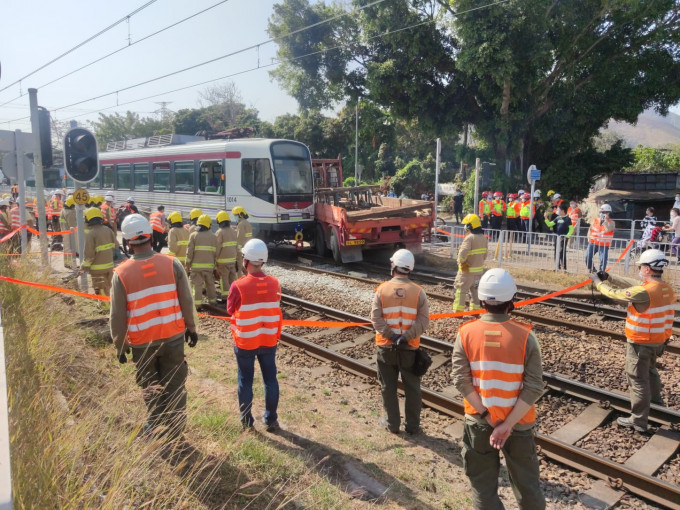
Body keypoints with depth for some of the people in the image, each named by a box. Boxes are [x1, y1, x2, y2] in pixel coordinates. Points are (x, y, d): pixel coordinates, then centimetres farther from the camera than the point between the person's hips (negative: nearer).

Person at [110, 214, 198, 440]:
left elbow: (117, 316, -7)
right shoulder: (172, 264, -10)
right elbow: (187, 301, -4)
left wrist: (120, 346, 6)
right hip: (173, 337, 1)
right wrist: (191, 328, 10)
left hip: (142, 342, 0)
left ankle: (156, 428, 27)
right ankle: (173, 431, 24)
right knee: (174, 385, 14)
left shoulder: (121, 273, -11)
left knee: (150, 388, 19)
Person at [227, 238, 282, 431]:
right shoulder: (274, 283, -9)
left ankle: (246, 421, 25)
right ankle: (271, 420, 23)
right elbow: (276, 309, 3)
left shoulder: (238, 286, -20)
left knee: (245, 381, 13)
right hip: (269, 340, 3)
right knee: (270, 379, 14)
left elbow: (231, 310, -5)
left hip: (245, 342, -2)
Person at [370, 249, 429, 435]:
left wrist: (391, 335, -14)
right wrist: (406, 337, -16)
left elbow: (376, 318, -14)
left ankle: (392, 423, 25)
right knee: (412, 388, 14)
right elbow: (424, 321, -14)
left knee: (388, 387, 14)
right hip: (410, 348, 0)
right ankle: (412, 425, 24)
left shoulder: (382, 290, -8)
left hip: (386, 347, 0)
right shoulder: (418, 292, -7)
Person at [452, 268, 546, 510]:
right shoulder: (525, 336, -14)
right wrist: (507, 424, -15)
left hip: (478, 422, 0)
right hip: (518, 422, 0)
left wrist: (488, 418, -11)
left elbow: (461, 380, -15)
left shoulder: (466, 333, -12)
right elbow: (534, 387, -17)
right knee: (526, 483, 22)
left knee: (483, 483, 18)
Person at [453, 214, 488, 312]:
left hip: (467, 269, -7)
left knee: (460, 289, 3)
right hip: (479, 269, 7)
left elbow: (463, 252, -31)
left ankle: (458, 310, 7)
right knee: (474, 289, 19)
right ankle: (475, 309, 24)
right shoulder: (484, 238, 4)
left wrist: (461, 261, -14)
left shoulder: (469, 238, -21)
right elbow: (484, 254, 10)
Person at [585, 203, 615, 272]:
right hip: (593, 243, 3)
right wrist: (589, 238, 6)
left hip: (604, 245, -3)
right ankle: (591, 270, 15)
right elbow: (590, 230, 19)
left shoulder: (611, 223, -1)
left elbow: (608, 229, -21)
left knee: (603, 260, -5)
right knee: (587, 257, -5)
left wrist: (605, 220, -18)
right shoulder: (595, 220, 9)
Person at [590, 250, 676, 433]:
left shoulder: (644, 292, -28)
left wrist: (598, 282, 0)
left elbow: (615, 294, -17)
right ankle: (656, 401, 51)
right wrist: (609, 278, 7)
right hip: (658, 341, 8)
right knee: (650, 372, 31)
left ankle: (638, 421, 12)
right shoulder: (667, 289, 1)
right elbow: (632, 284, 7)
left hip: (640, 343, -8)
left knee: (638, 380, 3)